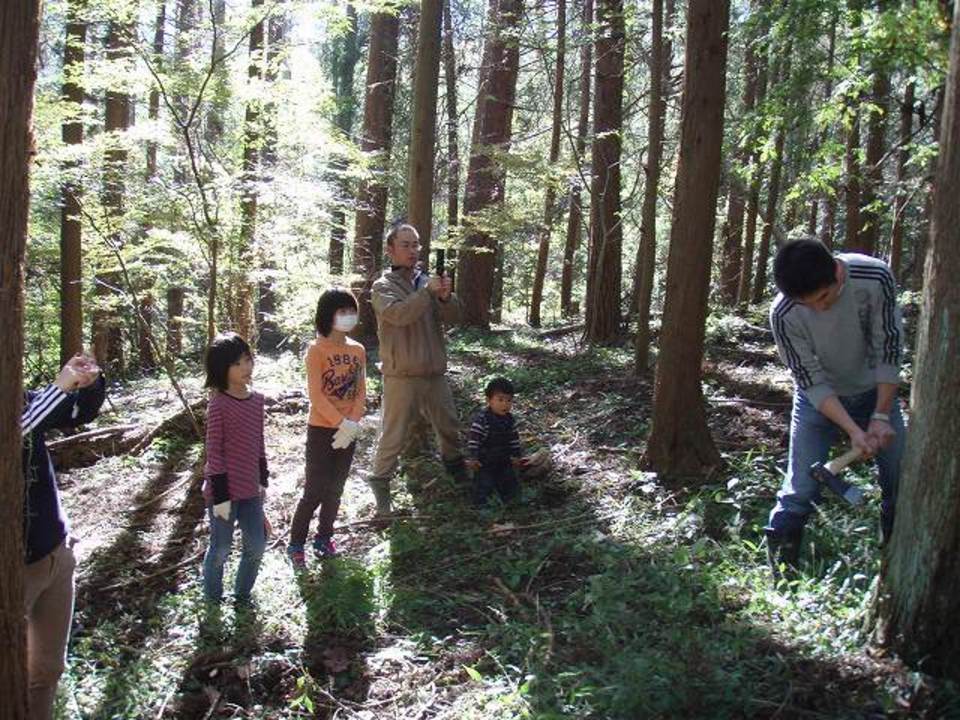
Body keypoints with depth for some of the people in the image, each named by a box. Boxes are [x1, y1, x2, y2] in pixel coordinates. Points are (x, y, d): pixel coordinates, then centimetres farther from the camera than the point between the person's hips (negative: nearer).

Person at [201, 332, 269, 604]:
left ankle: (242, 595, 35)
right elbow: (213, 451, -14)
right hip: (224, 490, -6)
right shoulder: (218, 405, -16)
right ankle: (213, 601, 30)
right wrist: (220, 496, -14)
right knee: (221, 550, 9)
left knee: (257, 546, 14)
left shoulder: (257, 400, 4)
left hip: (250, 490, 6)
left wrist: (262, 481, 14)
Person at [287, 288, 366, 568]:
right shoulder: (316, 350, -13)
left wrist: (353, 424, -8)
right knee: (315, 490, -3)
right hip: (322, 430, -6)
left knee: (336, 489, 13)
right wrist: (343, 423, -19)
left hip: (348, 432, 6)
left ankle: (324, 538, 28)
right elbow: (316, 396, -17)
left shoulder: (358, 350, 5)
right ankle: (296, 544, 11)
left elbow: (361, 391, 4)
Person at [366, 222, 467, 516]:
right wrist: (428, 292, -31)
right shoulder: (383, 287, -5)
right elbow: (398, 314, -24)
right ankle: (380, 483, 11)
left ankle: (456, 467, 42)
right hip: (402, 376, -5)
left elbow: (452, 316, -1)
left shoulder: (427, 281, 9)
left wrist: (446, 297, -21)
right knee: (394, 434, -2)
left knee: (449, 426, 20)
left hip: (434, 373, 6)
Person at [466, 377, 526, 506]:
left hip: (504, 462, 6)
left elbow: (514, 439, 12)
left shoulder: (509, 419, -1)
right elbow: (473, 439, -22)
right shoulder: (481, 419, -23)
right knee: (484, 486, -2)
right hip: (484, 463, -6)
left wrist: (517, 456, 15)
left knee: (511, 488, 16)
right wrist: (471, 459, -25)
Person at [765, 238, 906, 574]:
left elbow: (888, 348, -17)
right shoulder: (784, 315, -29)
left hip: (876, 391, 2)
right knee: (801, 490, -8)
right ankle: (777, 569, 5)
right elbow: (812, 382, -21)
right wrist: (853, 430, -29)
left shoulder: (875, 277, -27)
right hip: (820, 399, -2)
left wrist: (881, 416, -17)